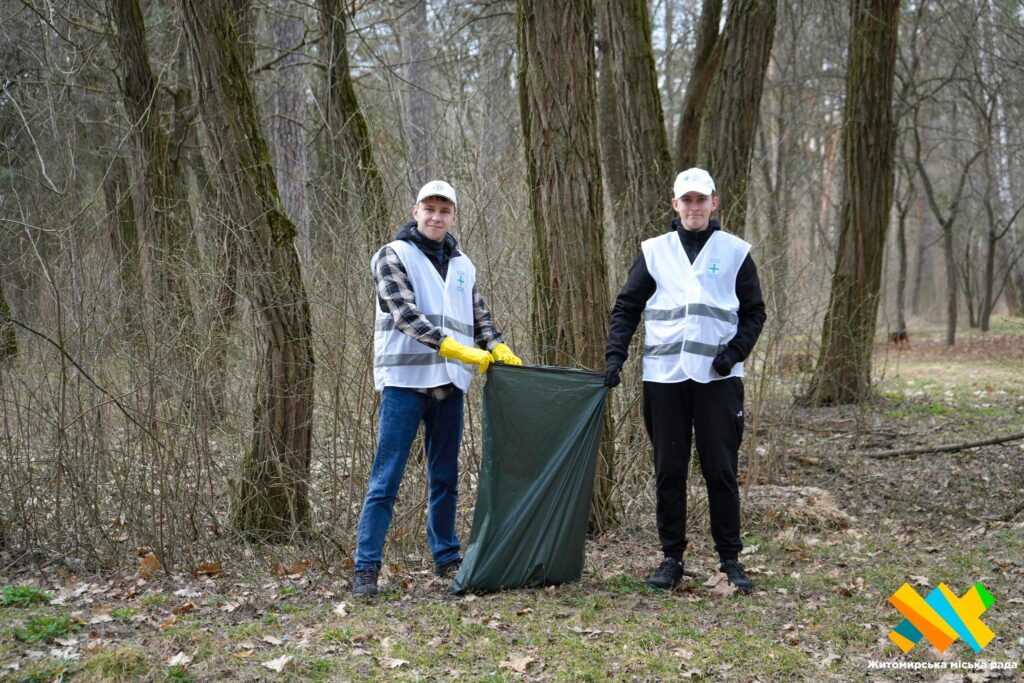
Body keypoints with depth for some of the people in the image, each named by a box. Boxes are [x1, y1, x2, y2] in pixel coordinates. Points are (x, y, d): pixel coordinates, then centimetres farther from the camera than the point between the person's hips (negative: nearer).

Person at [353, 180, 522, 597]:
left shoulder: (462, 266, 16)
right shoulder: (394, 256, -2)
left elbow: (479, 317, 21)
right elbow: (404, 312, -14)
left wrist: (499, 349, 0)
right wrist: (456, 348, -22)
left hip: (449, 384, 6)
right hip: (405, 380, -5)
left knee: (445, 477, 13)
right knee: (386, 479, -6)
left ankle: (446, 558, 23)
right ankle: (366, 567, -4)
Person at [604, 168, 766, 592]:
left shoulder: (734, 252, 7)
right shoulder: (654, 252, 9)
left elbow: (754, 312, 10)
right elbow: (627, 307, 11)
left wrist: (735, 351, -6)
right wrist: (615, 355, -2)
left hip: (718, 378, -1)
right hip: (664, 376, 1)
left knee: (721, 470, 1)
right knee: (668, 472, 5)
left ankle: (730, 559, 11)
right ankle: (671, 559, 14)